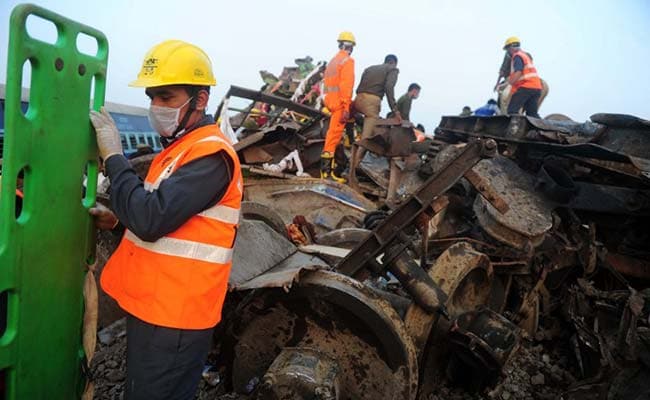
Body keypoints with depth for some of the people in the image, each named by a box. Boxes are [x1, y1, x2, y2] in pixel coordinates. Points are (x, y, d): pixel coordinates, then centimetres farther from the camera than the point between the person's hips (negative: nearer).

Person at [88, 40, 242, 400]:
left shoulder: (210, 154, -20)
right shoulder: (182, 147, 13)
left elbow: (152, 219, -29)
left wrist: (112, 156, -18)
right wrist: (118, 218, 5)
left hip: (173, 318, -10)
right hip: (152, 306, 10)